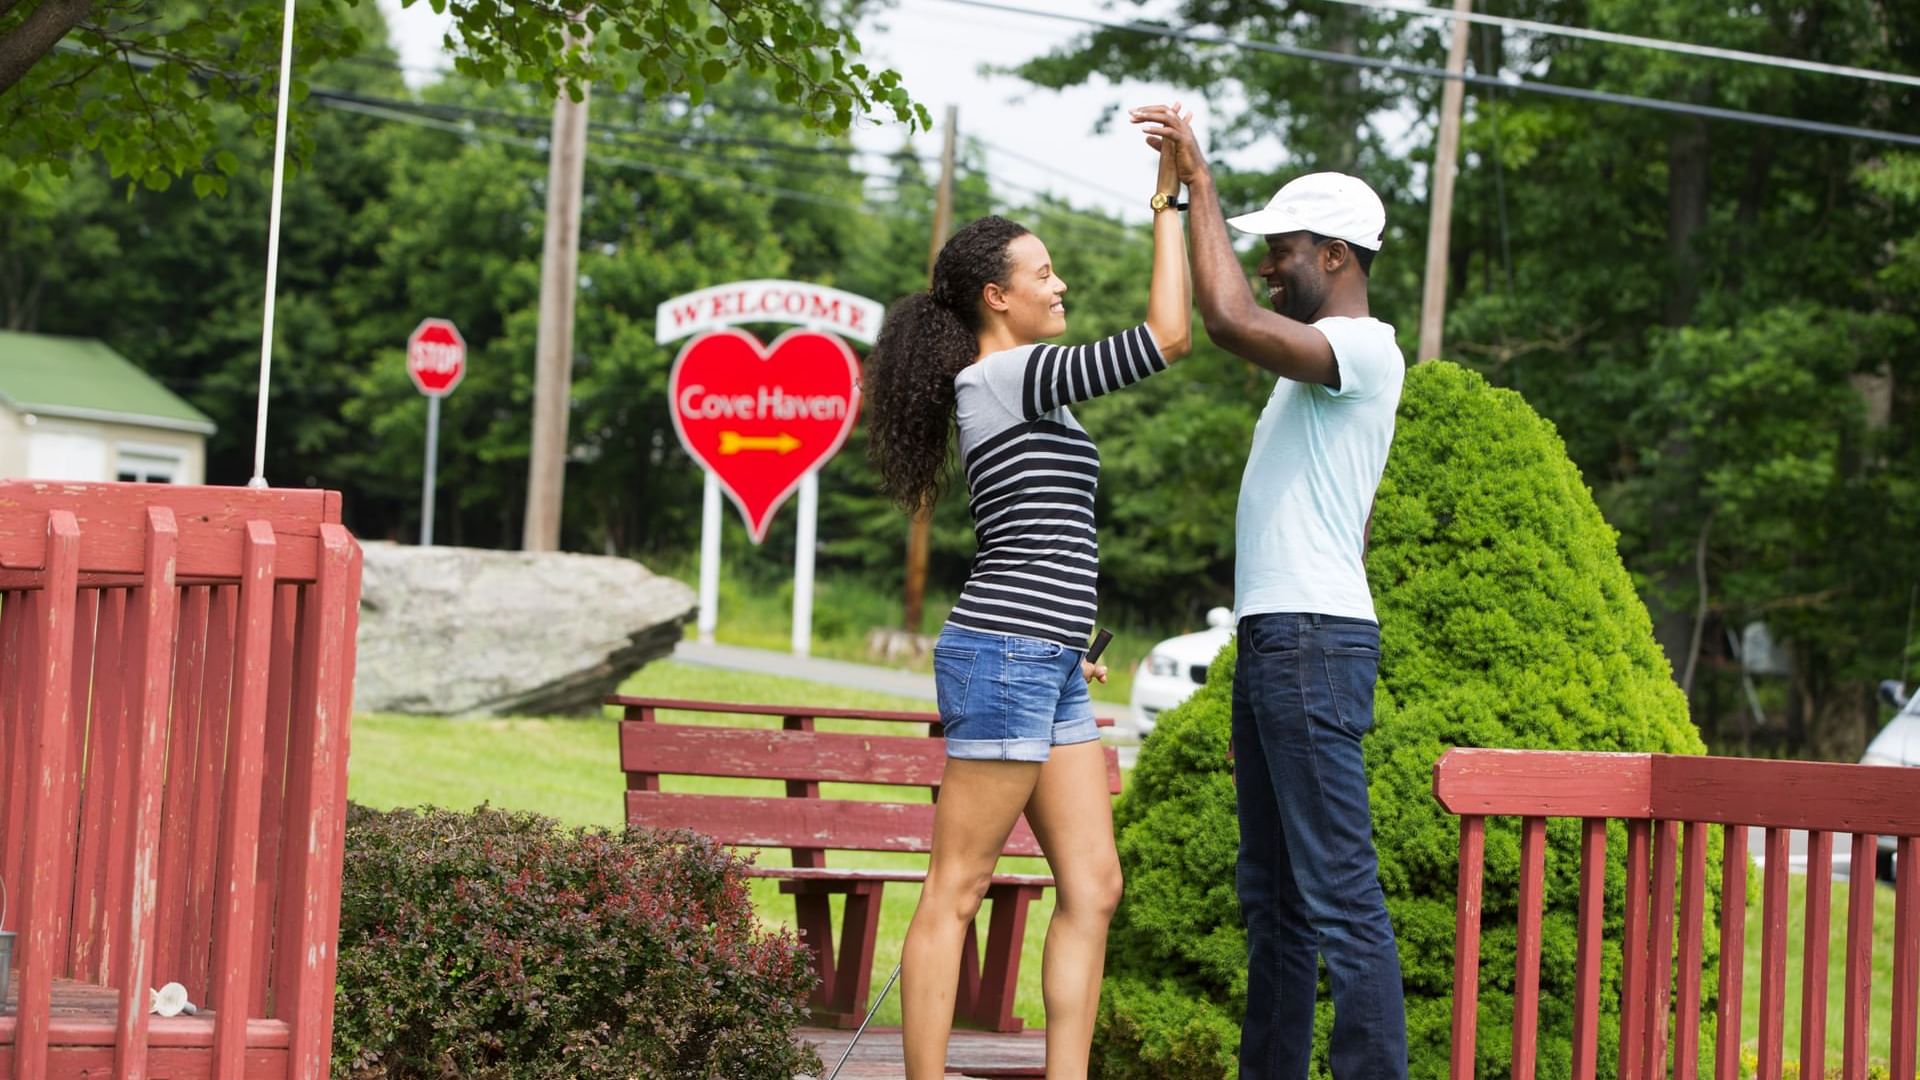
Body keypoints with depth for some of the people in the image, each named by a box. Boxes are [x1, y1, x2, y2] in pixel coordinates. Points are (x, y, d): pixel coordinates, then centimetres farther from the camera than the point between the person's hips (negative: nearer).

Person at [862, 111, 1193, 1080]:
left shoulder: (1000, 390, 19)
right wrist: (1167, 199, -8)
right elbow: (1167, 335, -16)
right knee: (957, 889, -7)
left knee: (1093, 888, 5)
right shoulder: (1011, 375, -11)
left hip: (1044, 671, 10)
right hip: (1005, 660, -10)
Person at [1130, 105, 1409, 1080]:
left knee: (1338, 892, -13)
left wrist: (1199, 181, -18)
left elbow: (1229, 321, -26)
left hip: (1313, 643, -11)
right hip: (1273, 640, 11)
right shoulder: (1321, 362, 22)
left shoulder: (1364, 349, -10)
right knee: (1272, 892, 13)